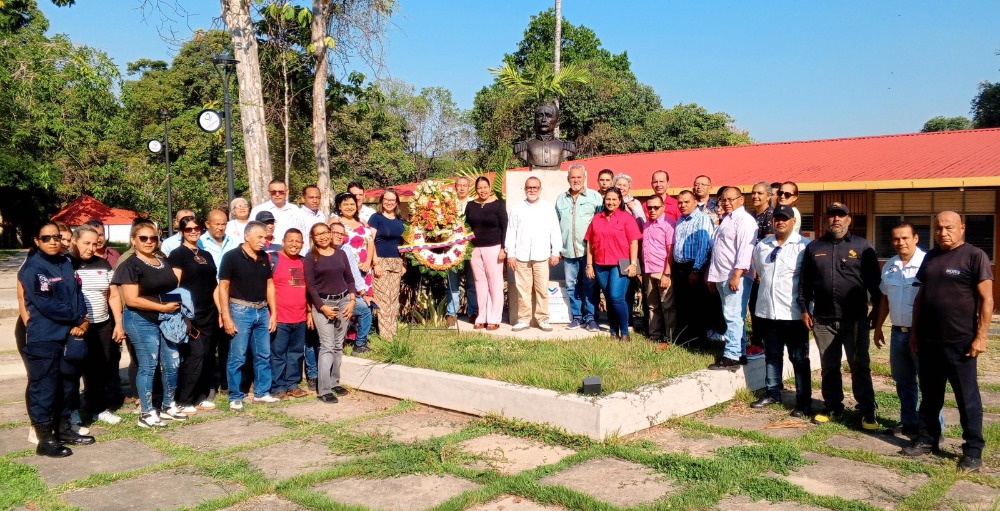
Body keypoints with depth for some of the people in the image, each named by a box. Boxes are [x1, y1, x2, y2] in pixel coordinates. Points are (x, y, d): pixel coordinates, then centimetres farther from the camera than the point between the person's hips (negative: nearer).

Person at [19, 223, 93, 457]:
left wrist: (82, 321, -7)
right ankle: (45, 440, 9)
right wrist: (78, 318, -9)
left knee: (68, 384, 15)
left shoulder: (66, 263, 11)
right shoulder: (31, 269, -10)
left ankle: (64, 429, 29)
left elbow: (77, 293, 9)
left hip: (69, 335, 7)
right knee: (44, 388, 0)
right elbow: (46, 305, -17)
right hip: (43, 339, -7)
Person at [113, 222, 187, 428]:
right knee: (148, 366, -2)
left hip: (167, 320, 7)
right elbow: (131, 299, -17)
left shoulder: (163, 262, 13)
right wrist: (163, 307, -18)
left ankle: (168, 406, 24)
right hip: (142, 321, -7)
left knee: (172, 363, 9)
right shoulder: (130, 265, -10)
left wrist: (177, 304, 4)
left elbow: (172, 287, 24)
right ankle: (146, 414, 8)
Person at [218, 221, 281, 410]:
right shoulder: (231, 257, -8)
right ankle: (235, 397, 10)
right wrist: (226, 317, -14)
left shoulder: (264, 257, 8)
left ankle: (262, 392, 22)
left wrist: (273, 312, 8)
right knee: (237, 357, 0)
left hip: (262, 311, 6)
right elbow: (223, 287, -9)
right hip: (241, 310, -5)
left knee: (264, 355, 11)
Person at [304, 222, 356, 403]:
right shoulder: (311, 258, -1)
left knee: (338, 345, 8)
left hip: (343, 301, 4)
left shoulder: (341, 254, 10)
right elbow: (310, 285, -6)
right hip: (322, 303, -4)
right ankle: (324, 390, -6)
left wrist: (352, 301, -1)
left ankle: (334, 382, 19)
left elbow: (350, 279, 11)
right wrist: (322, 307, -13)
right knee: (327, 346, -8)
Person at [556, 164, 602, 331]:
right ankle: (577, 317, 17)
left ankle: (590, 318, 7)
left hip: (589, 250, -3)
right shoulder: (561, 199, 13)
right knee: (572, 285, 7)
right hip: (568, 251, 4)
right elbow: (556, 225, 15)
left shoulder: (595, 196, 1)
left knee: (589, 285, -1)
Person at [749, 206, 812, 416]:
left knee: (799, 358, 4)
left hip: (793, 313, -5)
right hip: (767, 311, 5)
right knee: (771, 355, 16)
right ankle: (772, 393, 28)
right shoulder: (762, 246, 9)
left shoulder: (804, 246, -8)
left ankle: (804, 401, 11)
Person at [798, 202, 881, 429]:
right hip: (823, 319, 3)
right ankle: (833, 407, 23)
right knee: (829, 367, 11)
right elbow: (804, 281, 11)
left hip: (855, 318, -2)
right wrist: (804, 309, 8)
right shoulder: (814, 247, 9)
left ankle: (867, 412, 8)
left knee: (860, 367, 1)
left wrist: (876, 308, 0)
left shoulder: (862, 246, 2)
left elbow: (874, 281, 3)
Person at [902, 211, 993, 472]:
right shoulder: (930, 257, 12)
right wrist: (915, 331, 13)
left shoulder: (975, 256, -6)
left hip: (960, 342, -6)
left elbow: (986, 299, -10)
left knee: (967, 397, 3)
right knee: (930, 394, 14)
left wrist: (980, 337, -14)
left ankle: (973, 450, 11)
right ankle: (927, 439, 25)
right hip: (928, 340, 6)